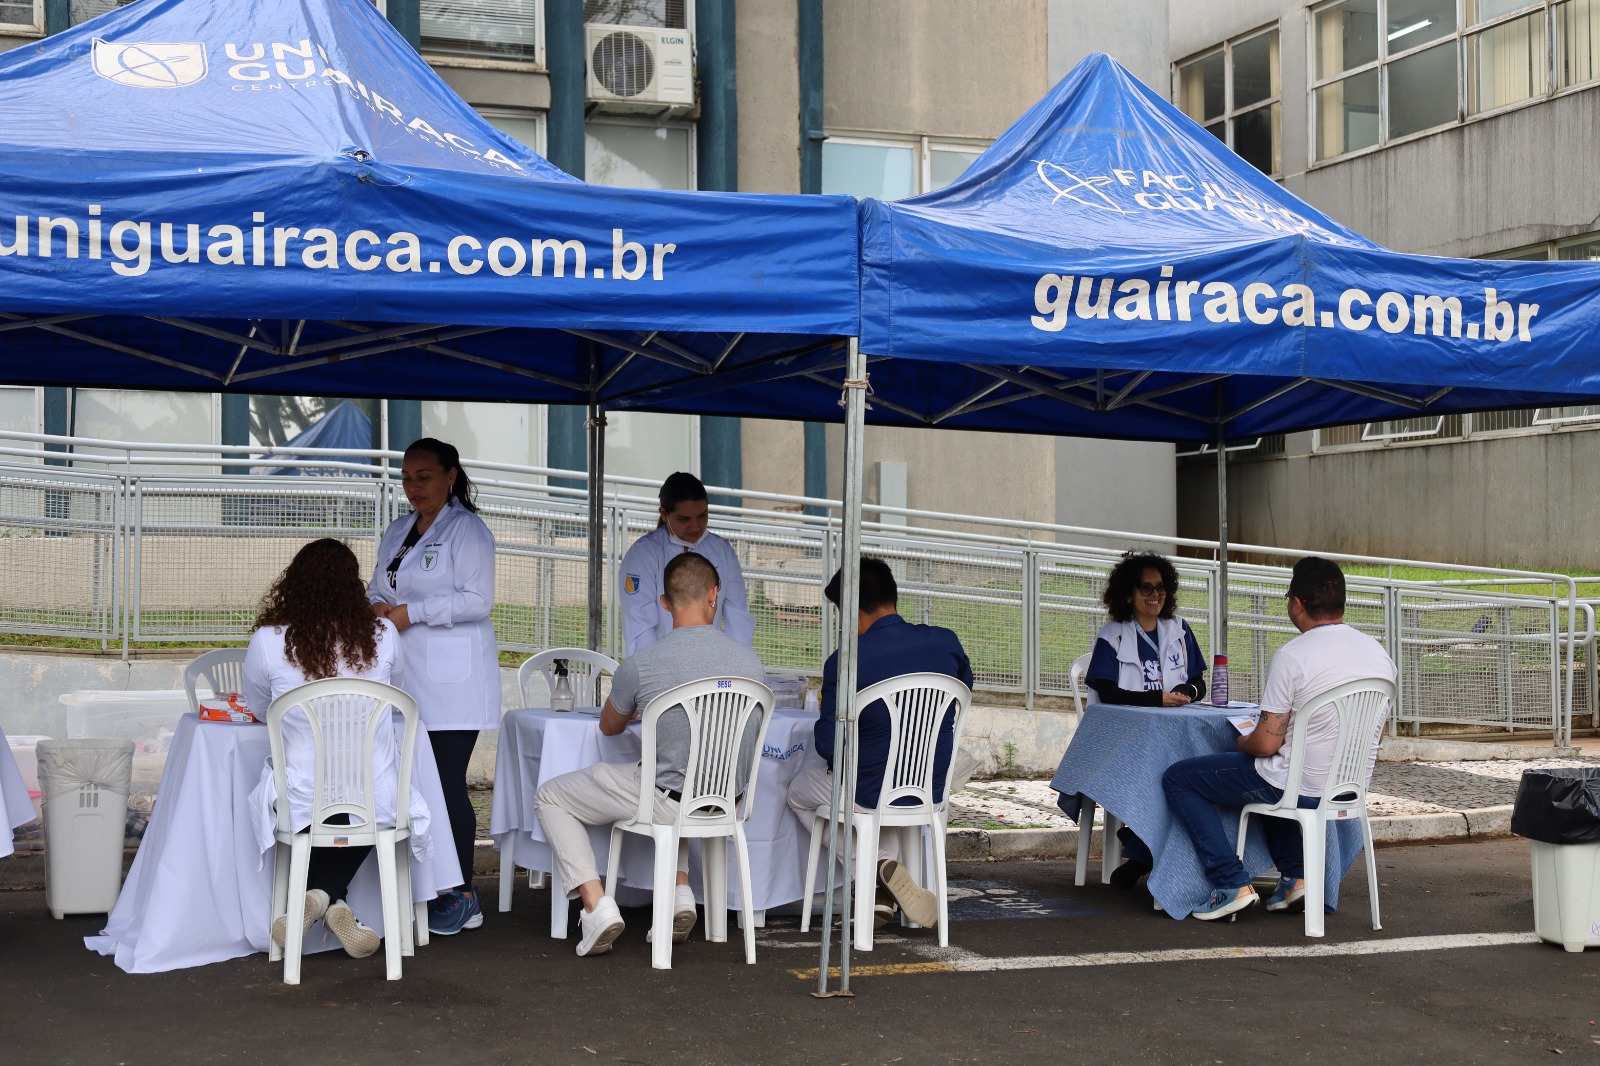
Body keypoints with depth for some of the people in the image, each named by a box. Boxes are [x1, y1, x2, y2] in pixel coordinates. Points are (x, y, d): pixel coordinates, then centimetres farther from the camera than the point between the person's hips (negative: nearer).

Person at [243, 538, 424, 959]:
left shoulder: (268, 641, -8)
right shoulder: (384, 636, -5)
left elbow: (257, 706, 11)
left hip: (304, 801, 0)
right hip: (376, 799, 0)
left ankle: (317, 897, 10)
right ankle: (331, 899, 11)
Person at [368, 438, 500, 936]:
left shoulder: (467, 530, -4)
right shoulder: (396, 532, 21)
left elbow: (477, 599, -13)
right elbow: (377, 586, 26)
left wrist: (411, 613, -15)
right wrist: (375, 608, 2)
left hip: (451, 680, -7)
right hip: (403, 678, 7)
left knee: (448, 783, -8)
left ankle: (462, 897, -1)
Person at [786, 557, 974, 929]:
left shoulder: (844, 662, -19)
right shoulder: (946, 643, -7)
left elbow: (828, 747, -15)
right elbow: (965, 686, 14)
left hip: (870, 796, -4)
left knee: (799, 791, 27)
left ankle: (879, 870, 7)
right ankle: (885, 890, 27)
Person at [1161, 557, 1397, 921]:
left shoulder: (1292, 656, -21)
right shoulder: (1379, 653, 1)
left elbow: (1267, 743, -19)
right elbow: (1376, 733, 13)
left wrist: (1241, 742, 3)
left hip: (1300, 788, -8)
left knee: (1177, 779, 6)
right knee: (1271, 776, 39)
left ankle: (1231, 883, 0)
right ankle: (1296, 875, 25)